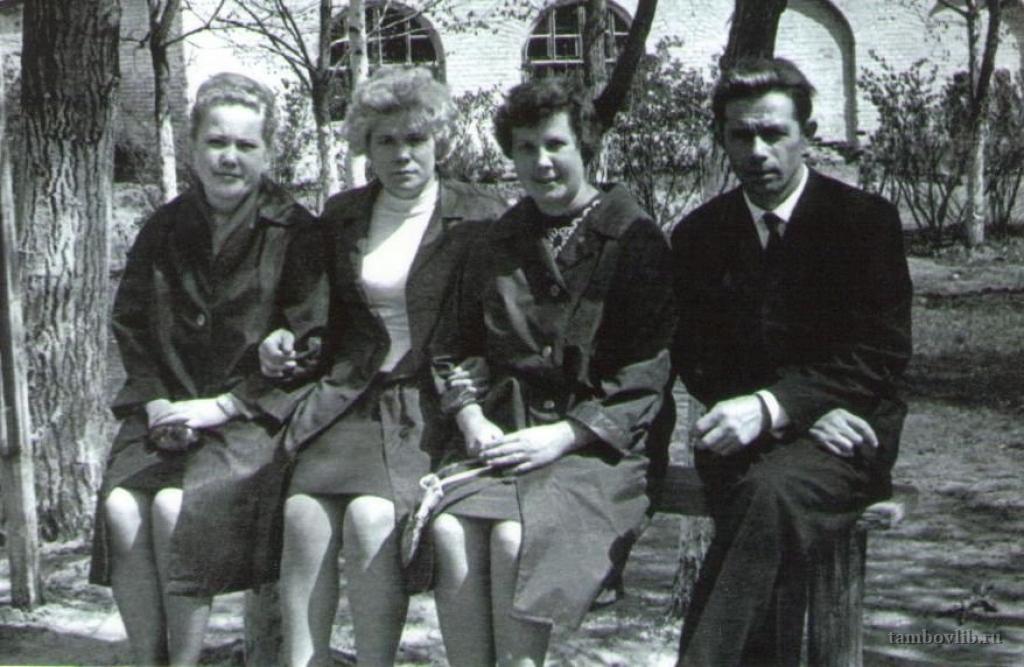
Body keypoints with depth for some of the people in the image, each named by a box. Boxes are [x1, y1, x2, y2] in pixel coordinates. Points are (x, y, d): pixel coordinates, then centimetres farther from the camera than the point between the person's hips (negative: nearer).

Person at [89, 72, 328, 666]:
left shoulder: (295, 234, -1)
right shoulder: (164, 229, 11)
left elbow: (312, 345, -5)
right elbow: (130, 326, 15)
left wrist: (222, 407, -11)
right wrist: (154, 402, -3)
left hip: (253, 414, -4)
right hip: (168, 408, 4)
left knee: (176, 506, -29)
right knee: (121, 507, -23)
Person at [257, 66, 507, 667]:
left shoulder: (483, 219, 2)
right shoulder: (341, 215, 16)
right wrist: (286, 342, 9)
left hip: (431, 403, -3)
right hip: (349, 396, 4)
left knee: (370, 518, -26)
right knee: (304, 512, -21)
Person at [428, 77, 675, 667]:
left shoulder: (635, 239, 2)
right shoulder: (500, 242, 18)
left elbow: (647, 376, -4)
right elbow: (456, 346, 18)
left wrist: (562, 435, -13)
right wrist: (471, 417, -2)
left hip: (596, 441, -4)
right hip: (505, 427, 4)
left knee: (515, 537, -30)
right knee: (449, 527, -25)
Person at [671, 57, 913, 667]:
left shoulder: (867, 220, 2)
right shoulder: (699, 235, 11)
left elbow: (883, 353, -7)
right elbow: (696, 361, 5)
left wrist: (773, 407, -22)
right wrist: (806, 411, -12)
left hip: (847, 433, -2)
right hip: (745, 438, 2)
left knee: (776, 489, -34)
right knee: (761, 496, -32)